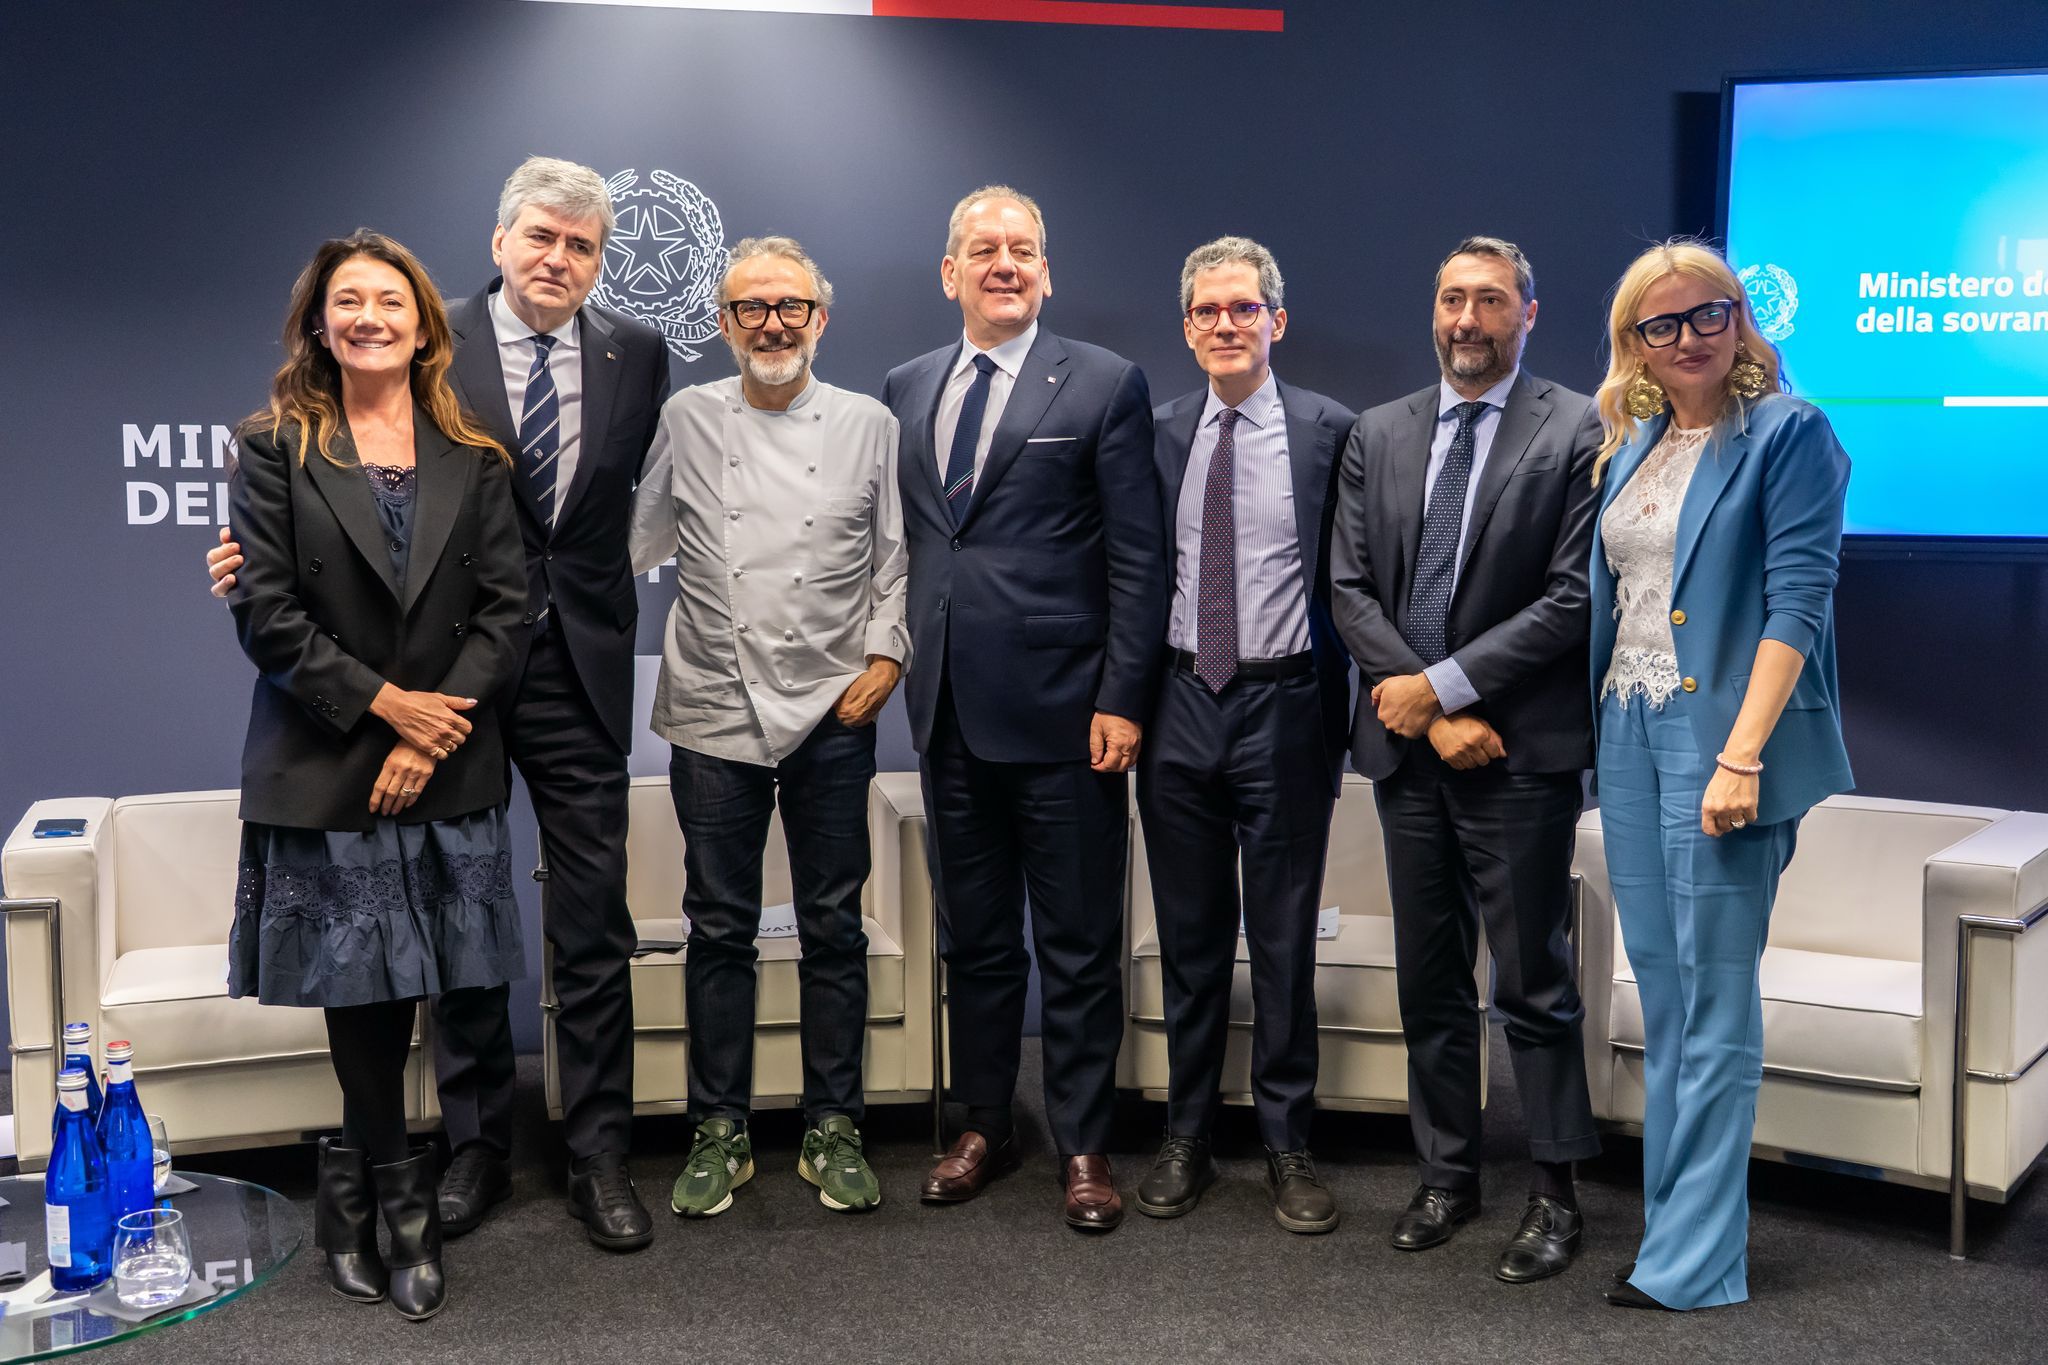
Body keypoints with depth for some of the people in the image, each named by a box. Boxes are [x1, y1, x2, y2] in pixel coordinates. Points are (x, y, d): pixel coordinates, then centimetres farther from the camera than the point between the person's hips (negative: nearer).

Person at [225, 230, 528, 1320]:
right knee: (361, 982, 2)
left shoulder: (472, 460, 7)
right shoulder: (275, 450, 2)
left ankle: (353, 1182, 26)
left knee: (389, 986, 6)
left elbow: (504, 607, 1)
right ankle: (402, 1198, 18)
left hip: (446, 769, 2)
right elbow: (266, 613, -5)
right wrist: (382, 702, -11)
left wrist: (433, 733, -10)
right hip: (327, 767, -2)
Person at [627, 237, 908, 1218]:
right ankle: (719, 1133, 18)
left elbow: (896, 559, 7)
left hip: (832, 713, 0)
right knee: (719, 928, 6)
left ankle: (834, 1130, 18)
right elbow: (633, 543, 12)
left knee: (833, 926, 7)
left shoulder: (868, 426, 5)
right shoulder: (684, 421, 6)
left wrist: (885, 658, -3)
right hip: (714, 711, 0)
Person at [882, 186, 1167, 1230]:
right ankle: (983, 1127, 29)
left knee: (1080, 946, 5)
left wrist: (1123, 699, -11)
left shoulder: (1104, 385, -2)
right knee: (973, 938, 15)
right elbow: (901, 540, 15)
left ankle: (1083, 1146, 18)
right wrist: (901, 665, 7)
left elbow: (1137, 557, -5)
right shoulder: (905, 390, 12)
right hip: (950, 712, 4)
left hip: (1063, 712, -4)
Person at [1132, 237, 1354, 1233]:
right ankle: (1187, 1135, 25)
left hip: (1284, 709, -3)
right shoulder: (1158, 434, 6)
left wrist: (1337, 707, -4)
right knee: (1189, 935, 12)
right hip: (1180, 705, 3)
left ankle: (1286, 1143, 20)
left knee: (1284, 938, 6)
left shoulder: (1329, 431, -3)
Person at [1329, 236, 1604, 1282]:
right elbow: (1351, 589, 5)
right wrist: (1427, 710, -7)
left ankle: (1553, 1193, 17)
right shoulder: (1377, 436, 9)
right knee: (1429, 980, 13)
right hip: (1407, 746, 5)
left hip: (1520, 754, -4)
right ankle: (1447, 1174, 27)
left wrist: (1442, 684, -13)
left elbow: (1576, 598, -12)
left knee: (1533, 982, 3)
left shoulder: (1577, 433, -5)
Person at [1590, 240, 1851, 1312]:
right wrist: (1597, 723, 8)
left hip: (1722, 735, -7)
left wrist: (1742, 755, -22)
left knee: (1714, 1000, -4)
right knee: (1661, 997, 11)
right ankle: (1669, 1225, 21)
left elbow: (1797, 603, -14)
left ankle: (1695, 1262, 3)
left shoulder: (1788, 434, -6)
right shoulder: (1630, 448, 14)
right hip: (1628, 733, 7)